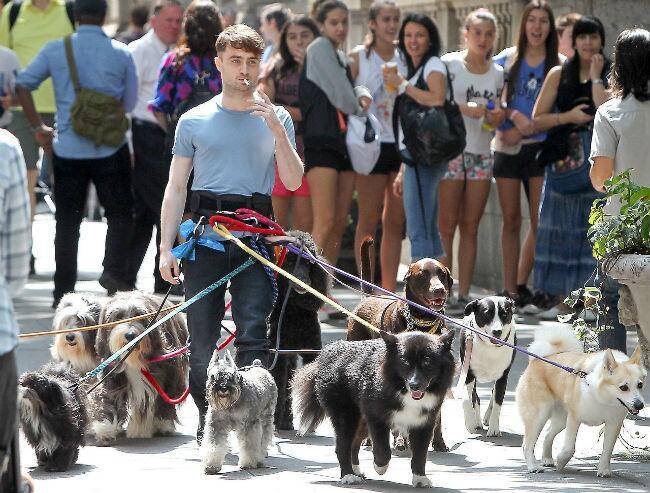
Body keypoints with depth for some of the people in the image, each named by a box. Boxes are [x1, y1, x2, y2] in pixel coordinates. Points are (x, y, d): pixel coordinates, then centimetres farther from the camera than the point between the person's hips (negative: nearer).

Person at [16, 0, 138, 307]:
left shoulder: (55, 50, -1)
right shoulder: (121, 54, -2)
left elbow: (22, 85, -4)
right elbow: (130, 103, 4)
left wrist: (38, 127, 4)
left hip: (67, 148, 1)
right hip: (110, 149, -1)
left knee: (67, 222, 9)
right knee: (119, 214, 12)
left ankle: (63, 292, 10)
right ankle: (113, 271, -8)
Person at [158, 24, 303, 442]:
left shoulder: (276, 118, 11)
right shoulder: (195, 121, 11)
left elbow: (293, 181, 2)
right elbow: (176, 187, 12)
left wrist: (277, 131, -11)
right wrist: (166, 248, 4)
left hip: (255, 233, -1)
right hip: (205, 230, 1)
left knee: (254, 332, -10)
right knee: (202, 333, 1)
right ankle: (207, 420, 11)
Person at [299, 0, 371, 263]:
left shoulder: (341, 57, 23)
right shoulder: (319, 48, -4)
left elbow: (349, 90, 20)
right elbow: (340, 95, -9)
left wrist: (361, 94, -3)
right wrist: (359, 108, 9)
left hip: (345, 142, 9)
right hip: (322, 142, -9)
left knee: (340, 223, 5)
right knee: (326, 223, -17)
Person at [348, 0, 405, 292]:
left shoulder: (405, 59, 12)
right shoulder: (359, 57, 0)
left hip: (402, 144, 4)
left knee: (396, 221, 5)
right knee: (369, 218, -2)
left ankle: (389, 290, 9)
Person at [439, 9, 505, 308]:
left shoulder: (498, 73, 13)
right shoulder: (449, 64, -1)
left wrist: (498, 117, -2)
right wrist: (464, 108, -21)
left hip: (482, 154, 4)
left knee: (471, 227, 4)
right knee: (447, 225, -7)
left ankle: (463, 294, 6)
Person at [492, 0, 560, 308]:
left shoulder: (559, 65, 4)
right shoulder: (507, 60, 7)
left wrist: (522, 131, -9)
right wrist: (514, 115, -13)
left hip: (541, 147, -1)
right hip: (507, 147, 1)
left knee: (539, 222, -6)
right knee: (511, 221, 4)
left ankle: (518, 287, 3)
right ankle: (511, 289, 6)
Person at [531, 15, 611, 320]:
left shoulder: (611, 75, 4)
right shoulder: (559, 75, 8)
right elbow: (537, 120, 5)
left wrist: (596, 77, -10)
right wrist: (569, 116, -9)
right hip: (565, 158, 2)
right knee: (561, 228, 1)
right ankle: (562, 302, 6)